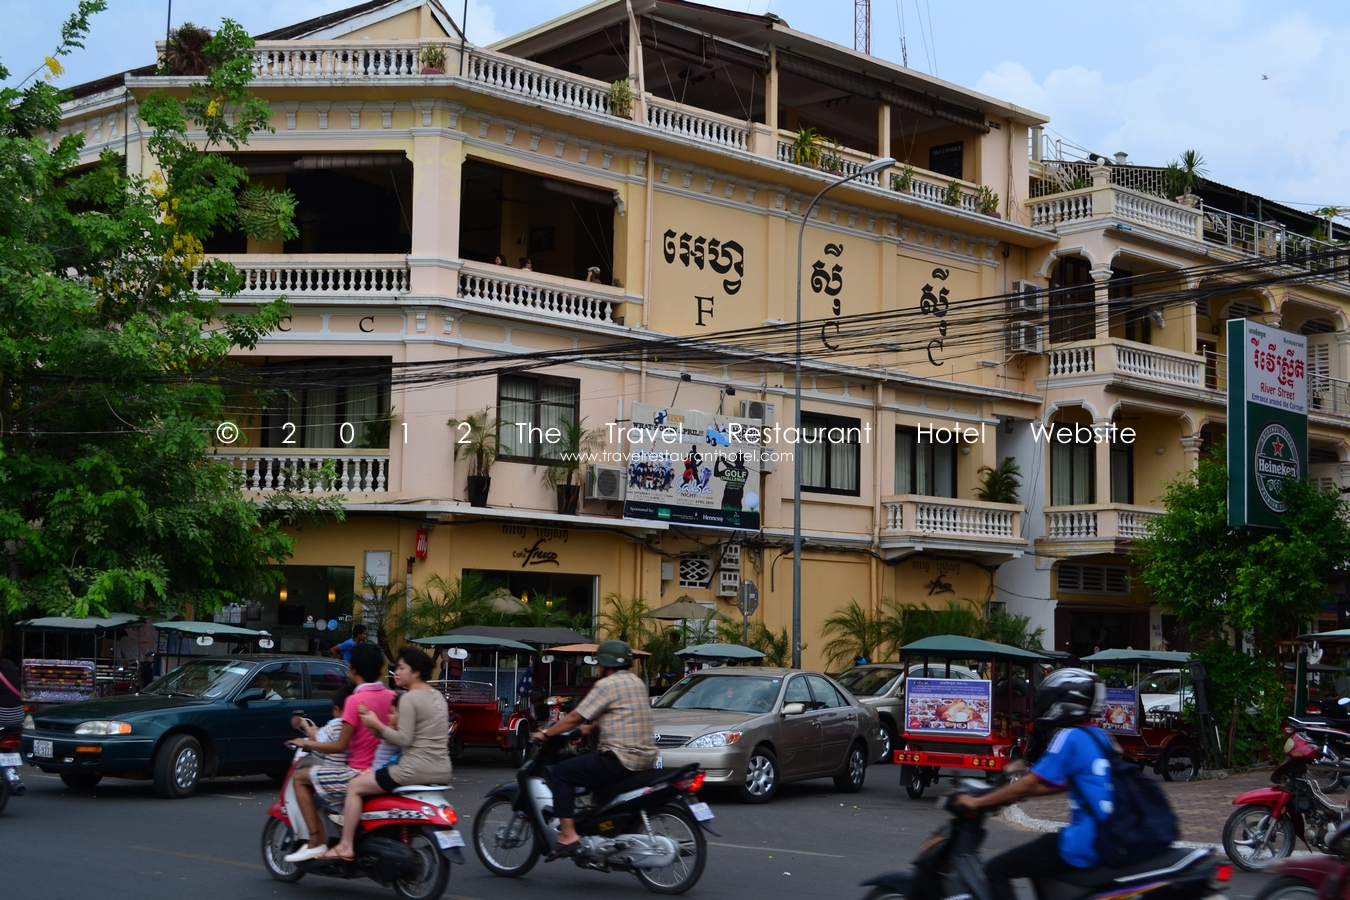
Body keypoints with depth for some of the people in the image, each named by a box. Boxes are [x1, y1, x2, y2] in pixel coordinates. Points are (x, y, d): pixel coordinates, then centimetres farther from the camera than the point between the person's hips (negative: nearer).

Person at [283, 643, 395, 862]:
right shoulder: (391, 697, 3)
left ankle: (316, 842, -1)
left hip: (360, 774, -8)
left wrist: (307, 744, -1)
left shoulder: (356, 700, -17)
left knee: (300, 777, 5)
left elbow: (341, 746, -15)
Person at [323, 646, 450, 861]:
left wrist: (377, 725, -8)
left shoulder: (409, 699, -11)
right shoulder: (437, 696, 16)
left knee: (355, 786, 2)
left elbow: (404, 739, -16)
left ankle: (346, 846, 0)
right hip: (442, 772, 9)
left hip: (416, 769, -9)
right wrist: (383, 731, 15)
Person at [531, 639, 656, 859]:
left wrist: (545, 733, 4)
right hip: (646, 757, 10)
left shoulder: (607, 685, -9)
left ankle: (568, 835, -13)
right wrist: (591, 727, 38)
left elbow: (576, 717, -7)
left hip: (621, 758, -9)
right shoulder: (636, 682, 17)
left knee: (561, 773, -2)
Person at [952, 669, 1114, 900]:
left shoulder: (1071, 737, -11)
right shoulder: (1097, 736, 15)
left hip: (1084, 843, -10)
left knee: (996, 871, -7)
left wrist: (977, 802, -6)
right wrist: (1009, 794, 24)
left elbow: (1030, 783, -13)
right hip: (1107, 837, 10)